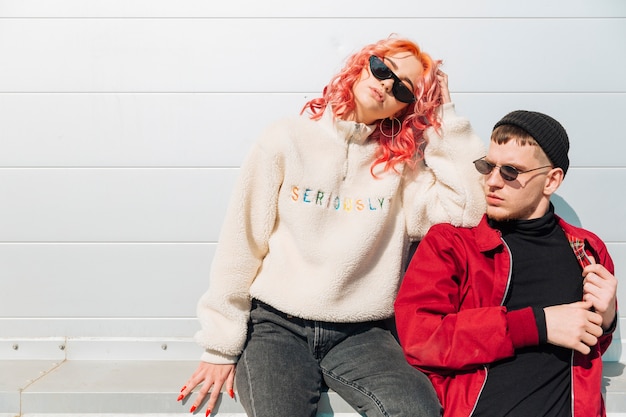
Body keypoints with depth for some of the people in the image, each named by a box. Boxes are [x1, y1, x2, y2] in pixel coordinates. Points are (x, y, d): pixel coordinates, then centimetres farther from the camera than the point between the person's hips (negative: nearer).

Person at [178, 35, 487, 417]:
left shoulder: (401, 165, 6)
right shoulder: (288, 141, 1)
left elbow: (468, 207, -11)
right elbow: (241, 246, 0)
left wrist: (444, 114, -4)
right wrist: (221, 344, 0)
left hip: (360, 333, 2)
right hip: (277, 324, -1)